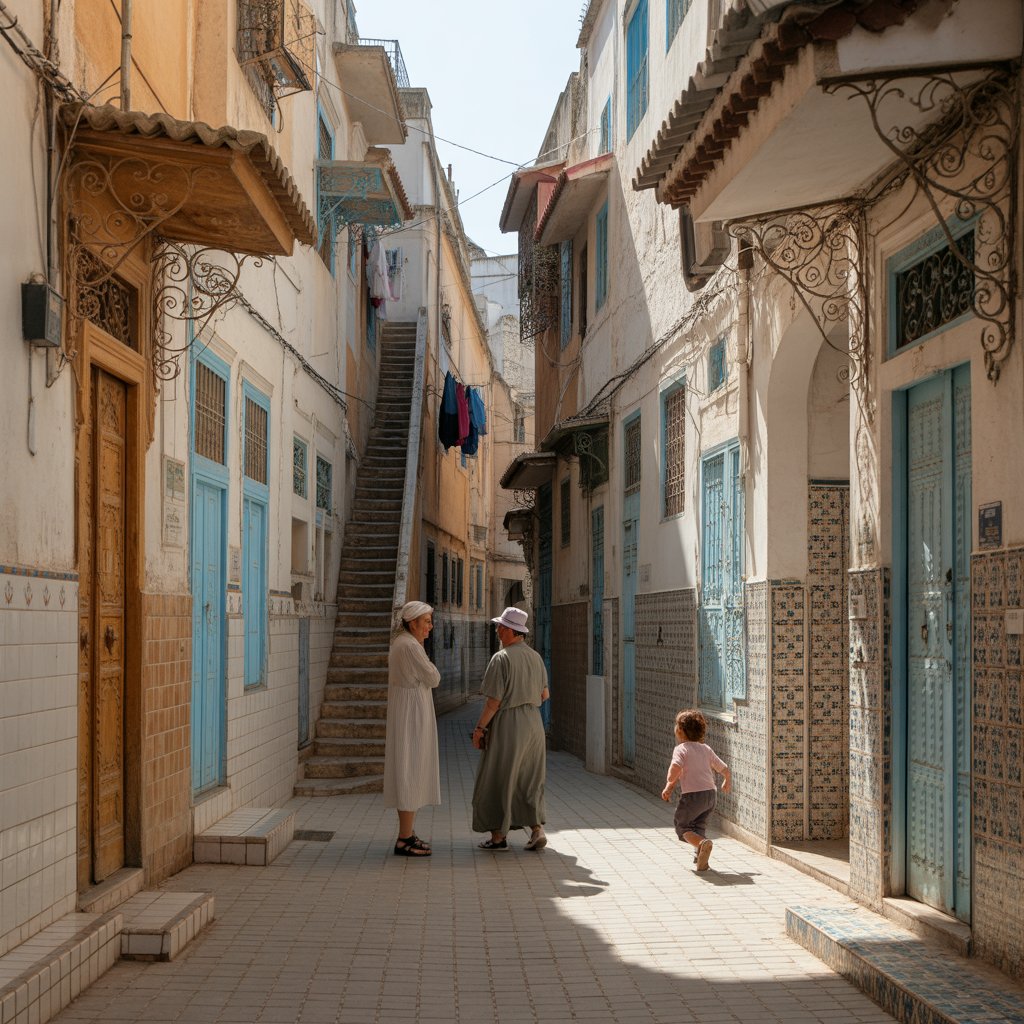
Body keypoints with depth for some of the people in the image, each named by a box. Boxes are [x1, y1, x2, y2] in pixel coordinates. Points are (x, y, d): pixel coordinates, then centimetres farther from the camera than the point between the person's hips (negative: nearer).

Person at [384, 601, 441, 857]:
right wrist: (423, 651, -2)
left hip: (404, 716, 11)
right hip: (412, 716, -11)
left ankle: (407, 834, 22)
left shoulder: (399, 643, 13)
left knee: (409, 776, 15)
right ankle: (404, 840, -4)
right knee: (411, 774, -7)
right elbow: (433, 678, -12)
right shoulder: (411, 647, -18)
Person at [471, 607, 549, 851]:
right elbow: (544, 694, 12)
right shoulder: (535, 657, 5)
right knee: (530, 779, 14)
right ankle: (537, 829, 5)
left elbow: (493, 702, -16)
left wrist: (479, 728, -7)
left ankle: (498, 835, 10)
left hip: (507, 724, -6)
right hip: (533, 721, 6)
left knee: (498, 781, 5)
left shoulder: (501, 659, -15)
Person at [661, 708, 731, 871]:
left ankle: (702, 843, -20)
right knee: (698, 826, 22)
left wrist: (669, 785, -7)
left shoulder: (681, 749, -4)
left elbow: (675, 768, -23)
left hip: (692, 794, -6)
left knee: (682, 827, 7)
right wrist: (727, 783, 42)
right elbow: (725, 769, 21)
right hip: (711, 793, 6)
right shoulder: (706, 749, 15)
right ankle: (700, 856, 2)